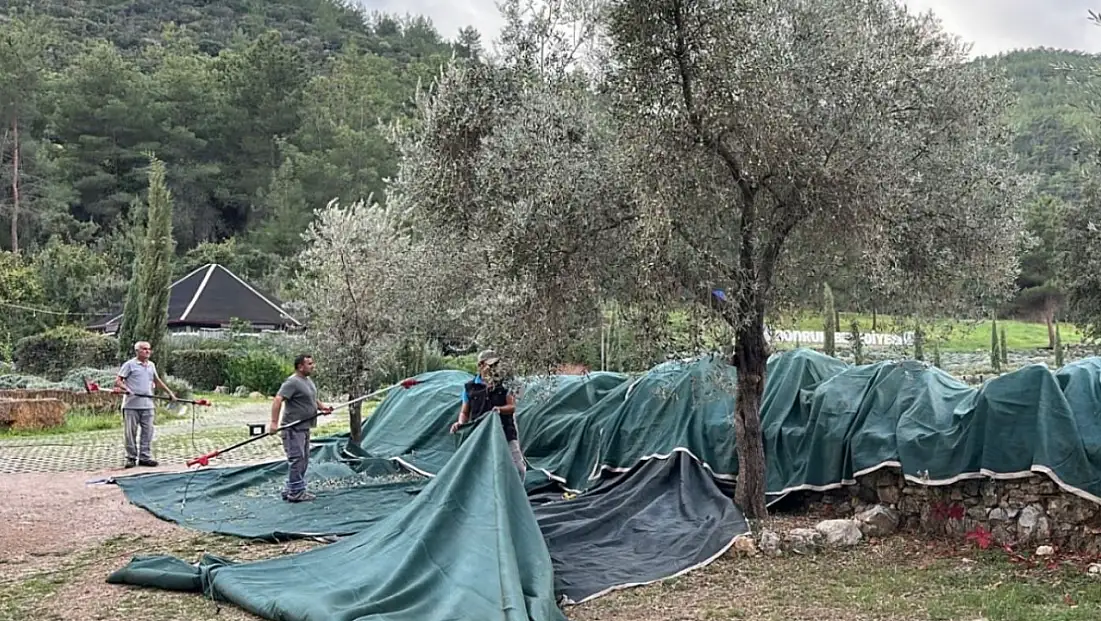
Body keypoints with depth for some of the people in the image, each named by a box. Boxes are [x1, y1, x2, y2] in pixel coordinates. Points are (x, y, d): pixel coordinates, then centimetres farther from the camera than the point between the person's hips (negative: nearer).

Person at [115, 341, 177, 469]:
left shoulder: (151, 365, 15)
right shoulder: (129, 364, -3)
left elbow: (157, 381, 27)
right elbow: (117, 381, -6)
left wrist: (170, 392, 25)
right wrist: (125, 388, -24)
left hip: (147, 405, 5)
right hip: (131, 405, -5)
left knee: (147, 432, 3)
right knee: (130, 433, 2)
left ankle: (145, 457, 9)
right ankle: (131, 458, 9)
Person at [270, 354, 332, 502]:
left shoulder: (308, 380, 14)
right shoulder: (292, 382, -16)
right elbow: (278, 400, -25)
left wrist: (322, 406, 8)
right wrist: (274, 422, -32)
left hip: (304, 427, 10)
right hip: (293, 429, -10)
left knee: (303, 461, 15)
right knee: (296, 460, -7)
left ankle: (290, 490, 24)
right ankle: (295, 493, -1)